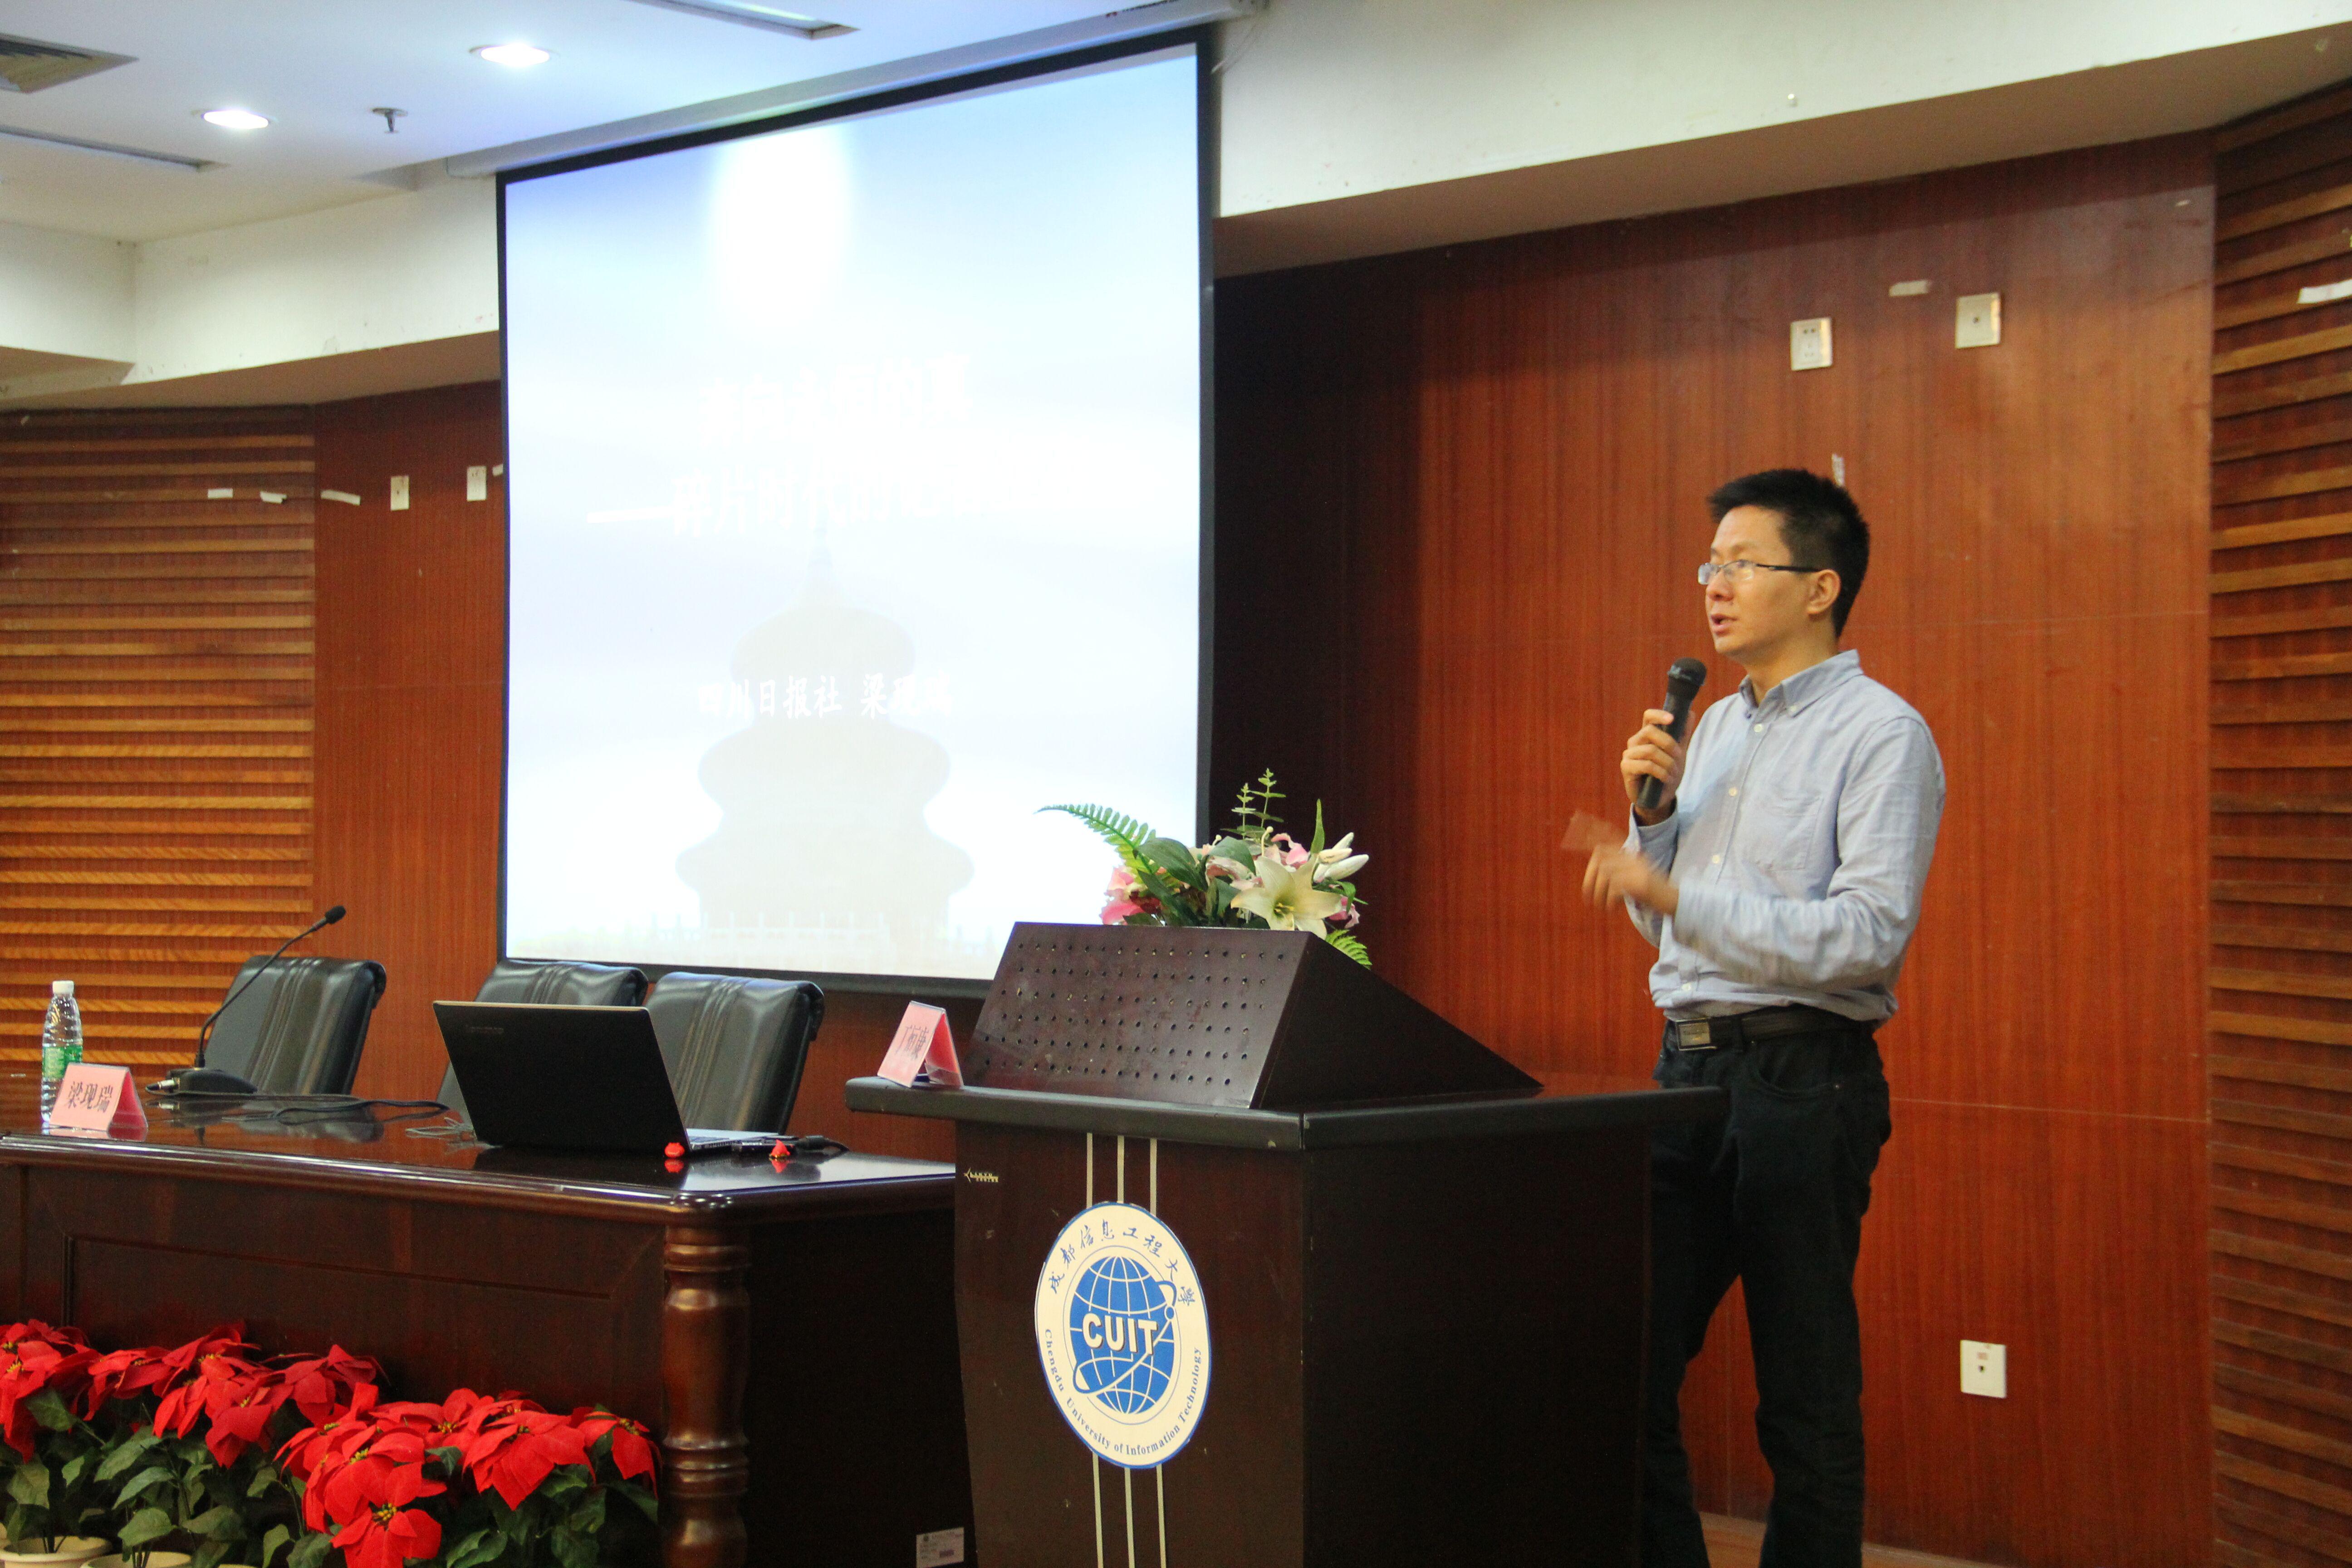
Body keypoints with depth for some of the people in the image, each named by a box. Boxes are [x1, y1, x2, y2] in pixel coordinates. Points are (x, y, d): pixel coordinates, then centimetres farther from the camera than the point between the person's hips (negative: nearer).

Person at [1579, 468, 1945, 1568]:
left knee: (1806, 1404, 0)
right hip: (1690, 1067, 8)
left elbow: (1869, 933, -19)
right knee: (1630, 1367, 7)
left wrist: (1675, 895, -21)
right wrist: (1650, 814, 4)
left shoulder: (1881, 734, -8)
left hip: (1805, 1077, -7)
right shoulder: (1716, 728, 16)